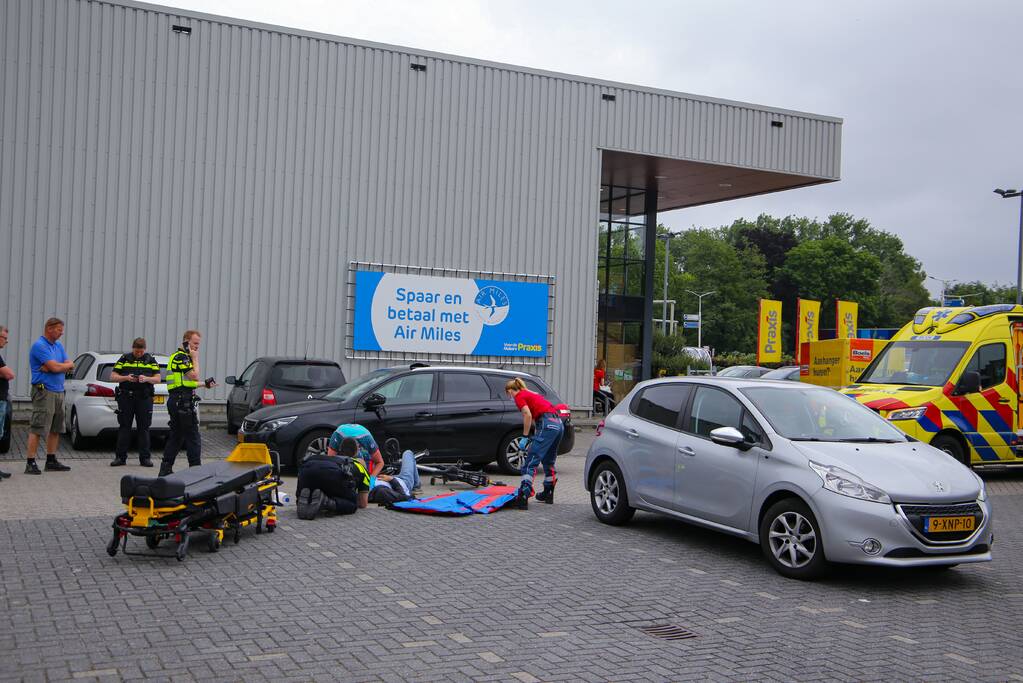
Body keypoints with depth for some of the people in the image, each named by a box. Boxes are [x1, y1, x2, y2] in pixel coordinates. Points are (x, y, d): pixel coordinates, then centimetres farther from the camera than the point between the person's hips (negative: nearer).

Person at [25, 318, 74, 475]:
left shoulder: (59, 346, 16)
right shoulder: (39, 346, -11)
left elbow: (70, 367, 8)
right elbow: (55, 367, -20)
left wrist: (55, 366, -10)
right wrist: (67, 365, 1)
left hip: (59, 392, 9)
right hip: (44, 392, -9)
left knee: (56, 429, 12)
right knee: (37, 429, -9)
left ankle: (51, 461, 20)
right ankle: (30, 463, -9)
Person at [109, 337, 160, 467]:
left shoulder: (151, 360, 9)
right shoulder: (124, 359, 8)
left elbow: (158, 379, 5)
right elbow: (113, 376, 4)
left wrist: (147, 379, -15)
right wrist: (126, 378, -14)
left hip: (144, 398, 0)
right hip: (126, 397, 0)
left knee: (144, 428, 2)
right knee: (124, 427, 1)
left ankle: (145, 458, 7)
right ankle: (120, 457, 5)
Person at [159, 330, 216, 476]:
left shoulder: (181, 357, 22)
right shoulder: (181, 356, -10)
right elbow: (194, 376, -19)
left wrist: (204, 385, 24)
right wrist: (195, 358, -9)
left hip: (175, 401, 11)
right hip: (183, 401, -11)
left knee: (176, 436, 12)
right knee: (193, 437, -8)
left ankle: (165, 469, 12)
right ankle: (195, 468, -8)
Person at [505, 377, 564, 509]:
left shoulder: (519, 396, 4)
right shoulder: (531, 394, 29)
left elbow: (528, 415, -12)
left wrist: (524, 437, -7)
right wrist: (535, 437, 43)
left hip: (547, 425, -9)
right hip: (559, 424, 9)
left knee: (530, 462, -10)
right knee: (548, 461, 24)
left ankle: (523, 497, -19)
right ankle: (548, 494, 34)